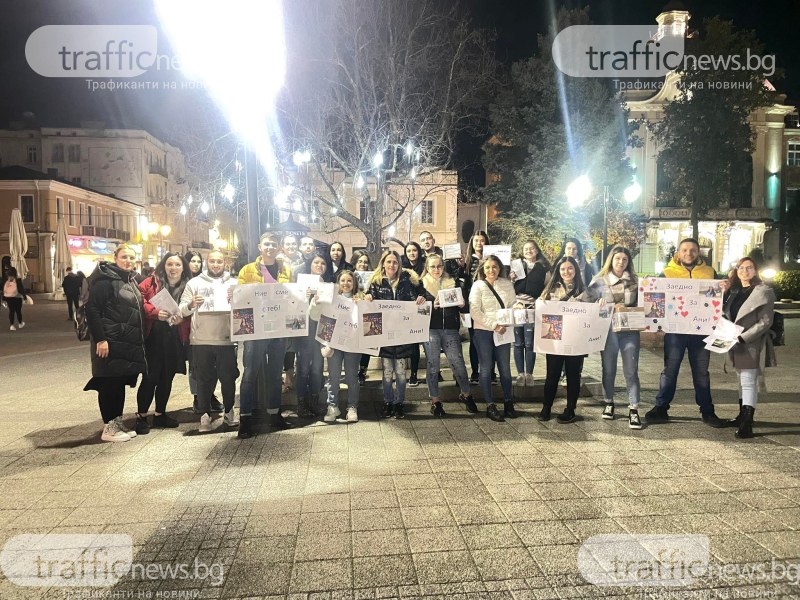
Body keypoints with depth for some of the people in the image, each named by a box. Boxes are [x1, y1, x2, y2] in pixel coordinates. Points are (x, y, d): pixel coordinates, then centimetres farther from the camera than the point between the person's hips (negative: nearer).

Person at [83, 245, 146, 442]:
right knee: (109, 382, 0)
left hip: (131, 342, 8)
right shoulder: (106, 278, -10)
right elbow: (92, 309, -16)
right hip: (111, 342, -8)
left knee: (121, 382, 14)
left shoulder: (131, 280, 15)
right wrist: (100, 339, -21)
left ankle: (118, 422, 23)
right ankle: (108, 428, 9)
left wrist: (140, 340, 16)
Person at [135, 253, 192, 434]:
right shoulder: (151, 282, 0)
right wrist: (155, 312, -22)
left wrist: (182, 319, -15)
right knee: (150, 377, -3)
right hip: (153, 338, -3)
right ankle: (141, 417, 11)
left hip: (175, 341, 3)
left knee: (167, 378, 13)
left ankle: (160, 414, 26)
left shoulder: (188, 287, 6)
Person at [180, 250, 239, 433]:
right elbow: (182, 310, 3)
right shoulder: (194, 283, 7)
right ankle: (205, 415, 16)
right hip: (201, 340, 0)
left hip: (226, 339, 1)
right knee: (204, 379, 5)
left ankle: (229, 411, 21)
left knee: (228, 377, 6)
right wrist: (191, 304, -18)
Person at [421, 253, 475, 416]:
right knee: (433, 364, 1)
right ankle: (435, 401, 13)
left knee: (458, 362, -1)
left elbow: (462, 305, 16)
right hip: (431, 329, -2)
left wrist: (461, 303, -6)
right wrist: (434, 305, -19)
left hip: (450, 328, 2)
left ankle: (466, 394, 20)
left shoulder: (452, 283, 12)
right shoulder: (423, 285, 4)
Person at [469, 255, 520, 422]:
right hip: (483, 331, -3)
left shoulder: (507, 284, 7)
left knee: (505, 368, 8)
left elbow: (512, 304, 11)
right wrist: (494, 325, -17)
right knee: (486, 368, 4)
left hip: (503, 331, 3)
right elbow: (475, 312, -10)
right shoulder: (478, 286, -3)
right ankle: (490, 406, 12)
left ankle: (508, 402, 21)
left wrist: (517, 307, -14)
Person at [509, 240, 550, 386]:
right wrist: (511, 279, -6)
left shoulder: (543, 267, 9)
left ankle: (529, 374, 10)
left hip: (533, 308, -1)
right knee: (518, 343, 3)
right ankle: (520, 373, 11)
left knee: (529, 343, -1)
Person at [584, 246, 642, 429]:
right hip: (608, 329, 0)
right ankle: (608, 403, 28)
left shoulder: (634, 280, 8)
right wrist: (613, 307, -13)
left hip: (630, 330, 1)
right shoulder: (600, 280, 3)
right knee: (608, 369, 11)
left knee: (631, 370, -2)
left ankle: (633, 410, 2)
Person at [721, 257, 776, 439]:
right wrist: (725, 294, 0)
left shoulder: (763, 292, -9)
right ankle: (742, 416, 28)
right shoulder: (734, 291, 11)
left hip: (752, 344, -7)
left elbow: (765, 322, -14)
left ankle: (746, 426, -12)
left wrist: (743, 337, -21)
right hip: (736, 344, 7)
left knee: (749, 383, -10)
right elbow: (727, 314, 12)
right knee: (742, 381, 16)